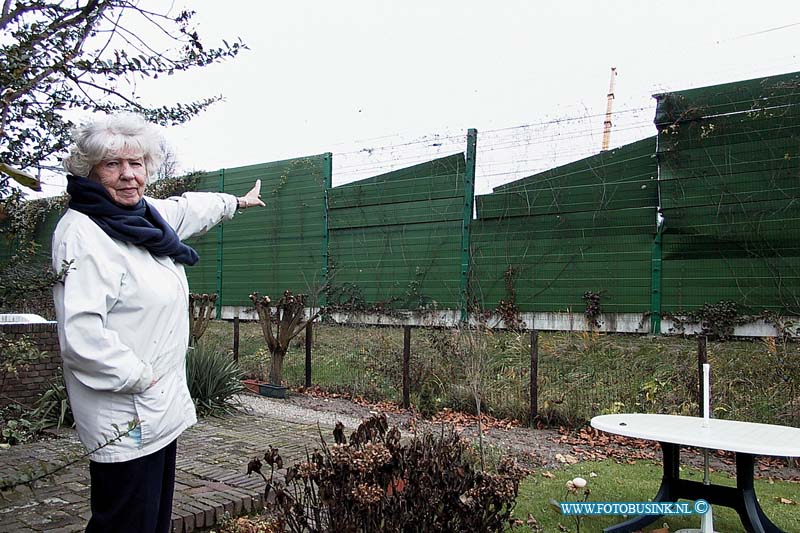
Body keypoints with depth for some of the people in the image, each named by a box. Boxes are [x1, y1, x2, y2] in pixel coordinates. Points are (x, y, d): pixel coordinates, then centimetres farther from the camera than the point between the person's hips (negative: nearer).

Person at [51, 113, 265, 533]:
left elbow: (190, 208, 31)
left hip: (163, 409, 9)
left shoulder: (147, 214, 8)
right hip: (126, 421, -9)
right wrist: (139, 377, -18)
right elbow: (81, 336, -28)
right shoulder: (82, 233, -19)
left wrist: (237, 202, 47)